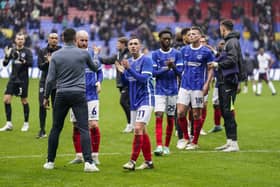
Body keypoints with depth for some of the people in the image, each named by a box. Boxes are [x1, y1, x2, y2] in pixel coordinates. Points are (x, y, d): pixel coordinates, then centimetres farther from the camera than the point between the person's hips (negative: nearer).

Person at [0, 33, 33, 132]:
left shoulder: (27, 51, -4)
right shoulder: (12, 50, 7)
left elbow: (30, 63, -15)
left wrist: (21, 60, -30)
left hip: (23, 80, -4)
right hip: (13, 79, 4)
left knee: (24, 101, 3)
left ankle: (26, 123, 17)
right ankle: (9, 124, 4)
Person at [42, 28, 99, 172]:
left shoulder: (55, 55, 0)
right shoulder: (83, 53, -1)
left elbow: (50, 78, -2)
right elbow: (95, 68, 18)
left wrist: (46, 97, 9)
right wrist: (96, 60, 39)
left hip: (61, 95, 1)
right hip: (79, 95, -1)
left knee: (56, 129, 11)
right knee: (84, 129, -5)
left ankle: (50, 162, 17)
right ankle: (88, 162, -15)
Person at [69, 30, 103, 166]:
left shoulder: (93, 53, 3)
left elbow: (99, 71, 13)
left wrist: (99, 82, -5)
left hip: (91, 95, 0)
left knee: (93, 125, -8)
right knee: (76, 126, 6)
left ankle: (94, 155, 2)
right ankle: (79, 156, 16)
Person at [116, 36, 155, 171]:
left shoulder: (146, 60, -9)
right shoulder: (128, 62, 12)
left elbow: (144, 78, -20)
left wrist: (129, 69, -25)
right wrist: (122, 72, -3)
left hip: (145, 99, -8)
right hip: (134, 101, 8)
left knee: (138, 129, -17)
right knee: (142, 131, 11)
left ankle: (133, 161, -17)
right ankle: (148, 161, 18)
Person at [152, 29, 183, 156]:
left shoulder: (176, 54, 3)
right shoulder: (155, 54, 2)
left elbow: (180, 72, -2)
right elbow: (154, 72, -4)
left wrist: (173, 66, -22)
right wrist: (166, 68, -18)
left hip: (173, 91, 1)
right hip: (160, 91, -1)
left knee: (170, 118, 6)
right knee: (159, 117, -13)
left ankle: (167, 146, 16)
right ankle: (159, 146, -19)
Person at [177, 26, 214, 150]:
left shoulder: (206, 52, -3)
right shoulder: (184, 50, 8)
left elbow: (210, 69, 1)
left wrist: (207, 84, -9)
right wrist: (179, 79, 9)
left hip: (198, 87, -3)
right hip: (184, 86, 3)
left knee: (196, 114, 1)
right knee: (180, 113, -5)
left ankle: (195, 142, 12)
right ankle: (186, 138, 12)